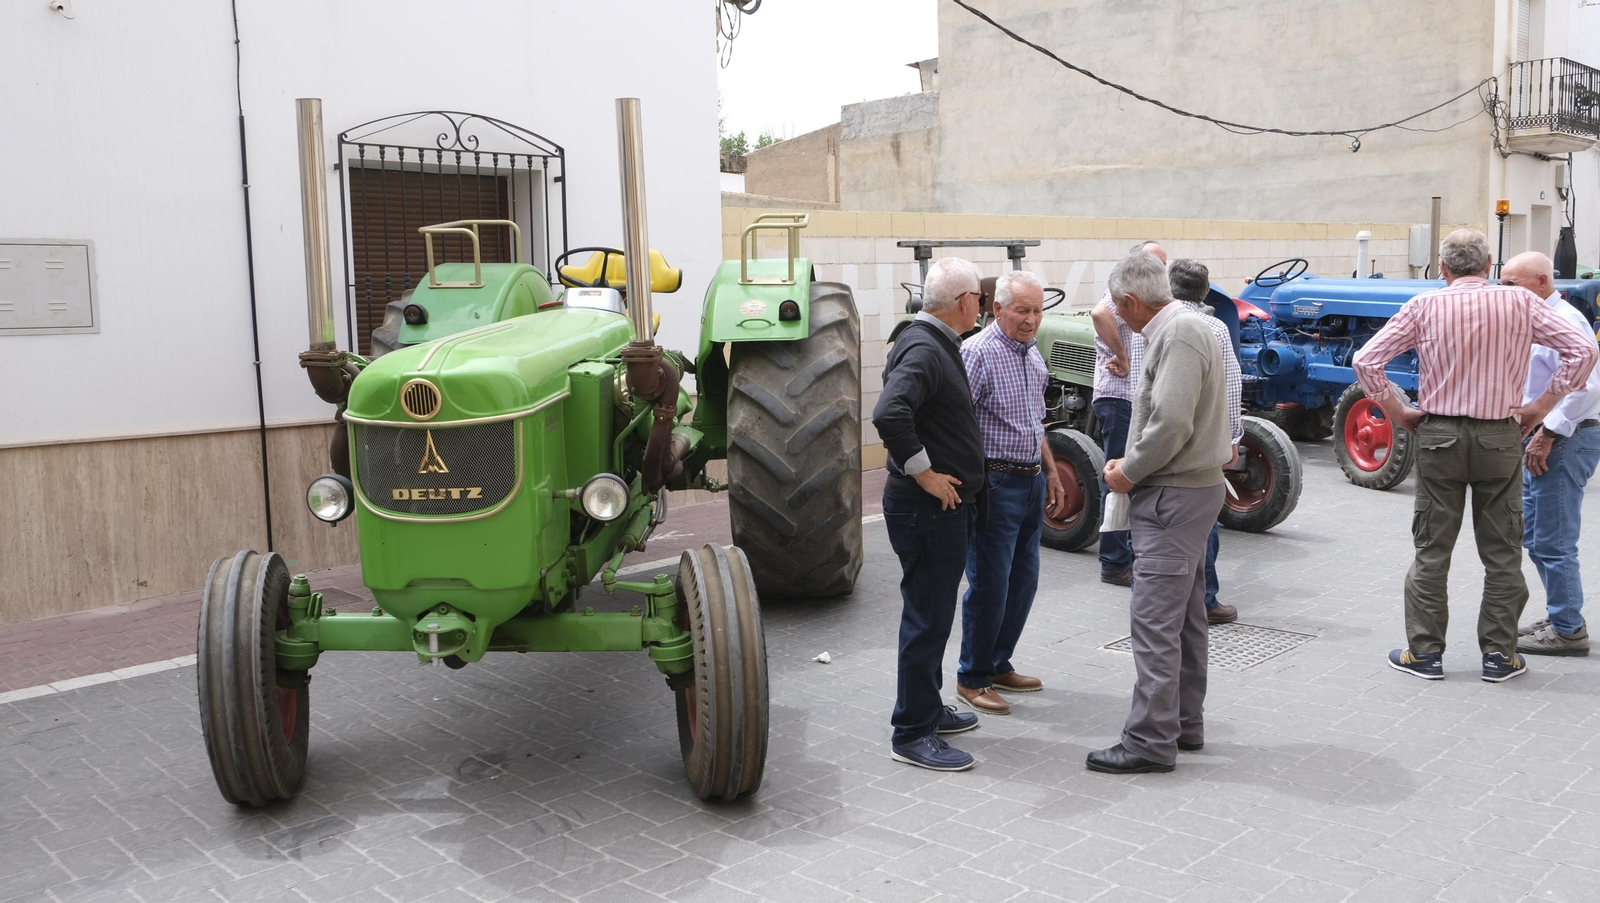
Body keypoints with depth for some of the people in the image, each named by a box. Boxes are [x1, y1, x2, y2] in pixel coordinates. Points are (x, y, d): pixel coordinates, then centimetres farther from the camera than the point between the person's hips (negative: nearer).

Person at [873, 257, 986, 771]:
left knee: (932, 613, 19)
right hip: (928, 509, -11)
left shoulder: (935, 344, 13)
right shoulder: (923, 350, -20)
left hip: (944, 505, 11)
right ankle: (912, 734, 6)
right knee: (927, 617, -3)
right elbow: (889, 414, -35)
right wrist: (923, 472, -25)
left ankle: (928, 709, 33)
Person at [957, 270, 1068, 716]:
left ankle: (998, 665, 28)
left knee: (1023, 581, 14)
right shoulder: (977, 353, -15)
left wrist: (1051, 470, 22)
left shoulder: (1032, 353, 12)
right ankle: (972, 679, 11)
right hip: (996, 483, -9)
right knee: (989, 585, -2)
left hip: (1032, 482, 9)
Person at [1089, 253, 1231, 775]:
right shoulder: (1177, 327, 15)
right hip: (1190, 488, 11)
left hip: (1173, 496, -11)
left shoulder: (1179, 332, -17)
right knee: (1184, 615, 16)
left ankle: (1150, 742, -2)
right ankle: (1184, 724, 27)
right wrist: (1133, 464, 6)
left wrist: (1128, 473, -13)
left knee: (1154, 619, -7)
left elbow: (1172, 424, -26)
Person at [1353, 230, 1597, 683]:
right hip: (1500, 437, 0)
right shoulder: (1520, 302, -1)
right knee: (1502, 552, 11)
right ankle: (1499, 654, 17)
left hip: (1439, 435, 0)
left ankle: (1424, 651, 13)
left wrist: (1398, 413, 3)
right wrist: (1541, 406, 2)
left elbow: (1366, 361, -7)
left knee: (1432, 550, 8)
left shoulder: (1424, 306, -3)